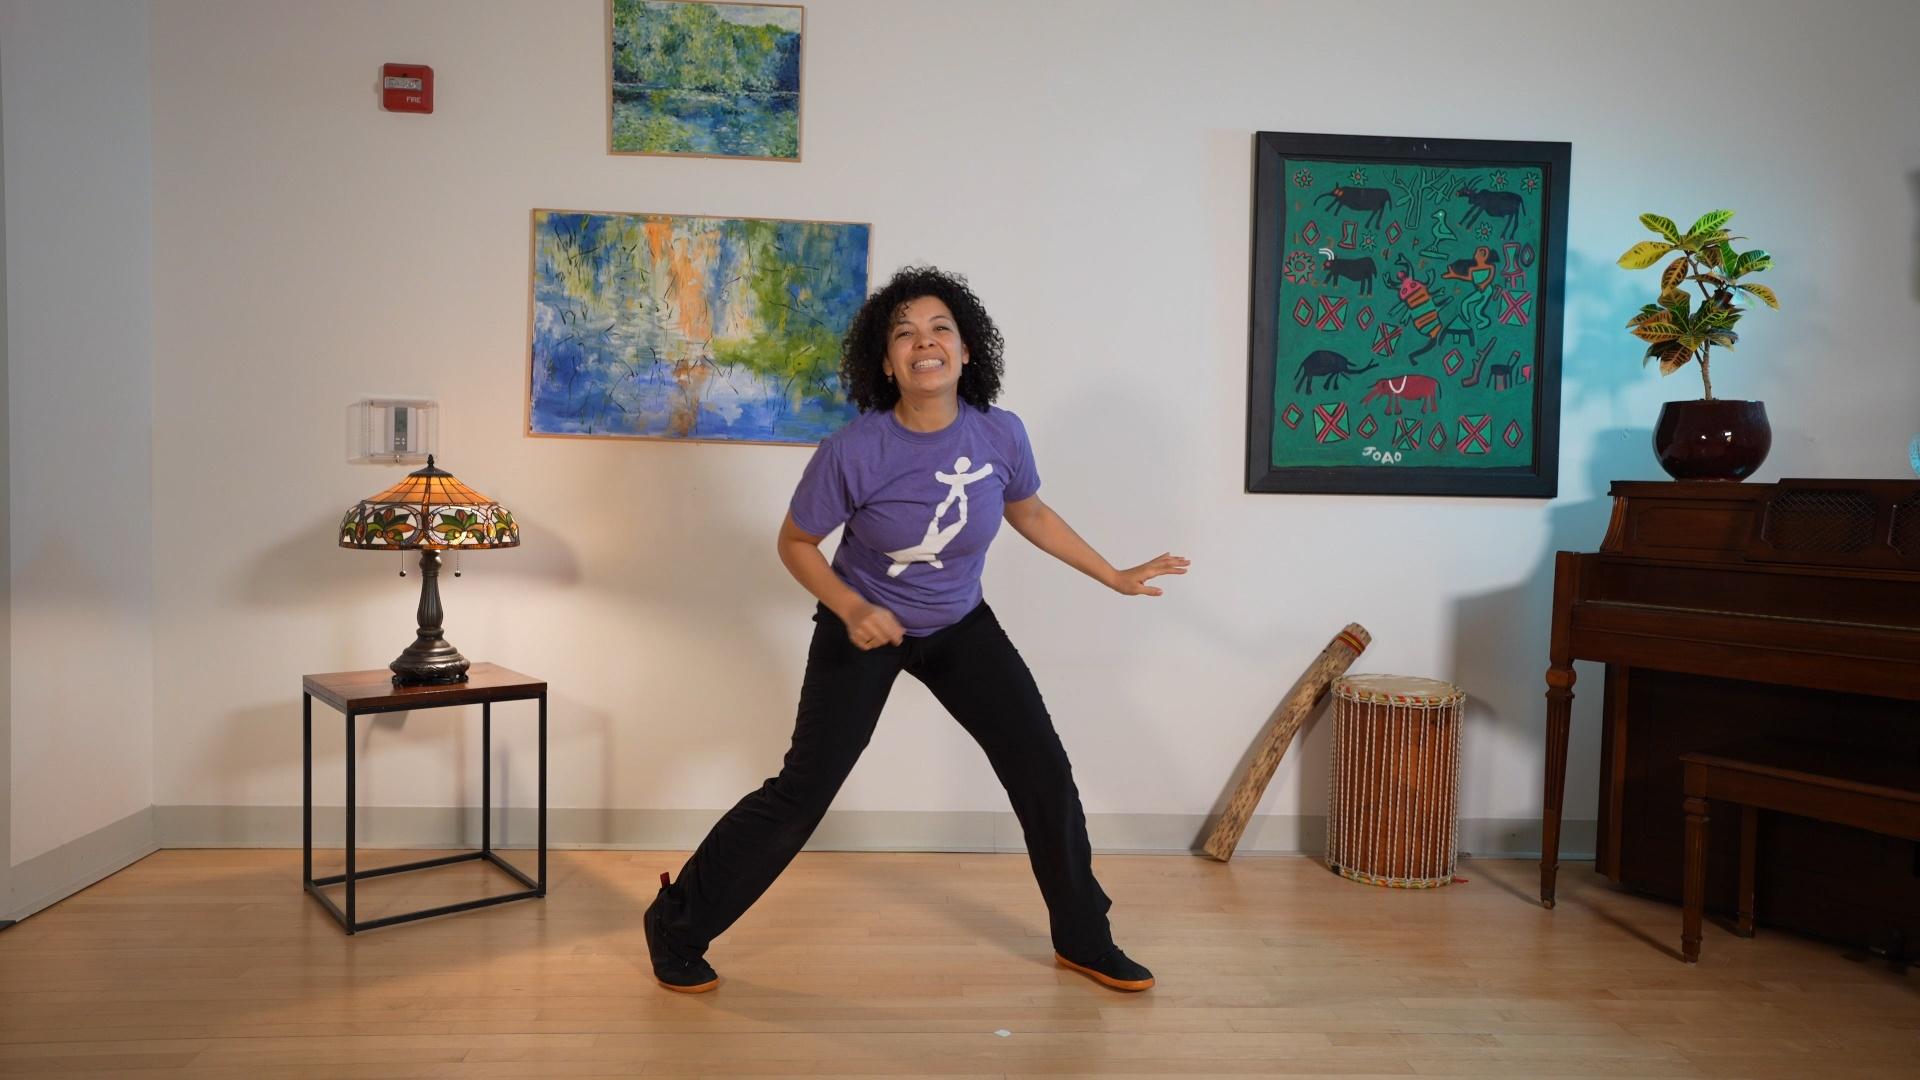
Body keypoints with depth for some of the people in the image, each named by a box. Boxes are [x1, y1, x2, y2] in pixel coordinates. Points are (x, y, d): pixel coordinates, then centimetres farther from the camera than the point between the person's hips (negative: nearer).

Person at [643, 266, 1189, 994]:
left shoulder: (1001, 435, -16)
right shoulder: (853, 450, -27)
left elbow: (1030, 513, 5)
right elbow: (795, 543, -11)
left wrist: (1115, 577, 9)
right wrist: (851, 609, -26)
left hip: (960, 627, 4)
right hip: (865, 627, -4)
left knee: (1044, 770, 2)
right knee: (804, 789, -7)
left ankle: (1083, 939, 23)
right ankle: (677, 925, 14)